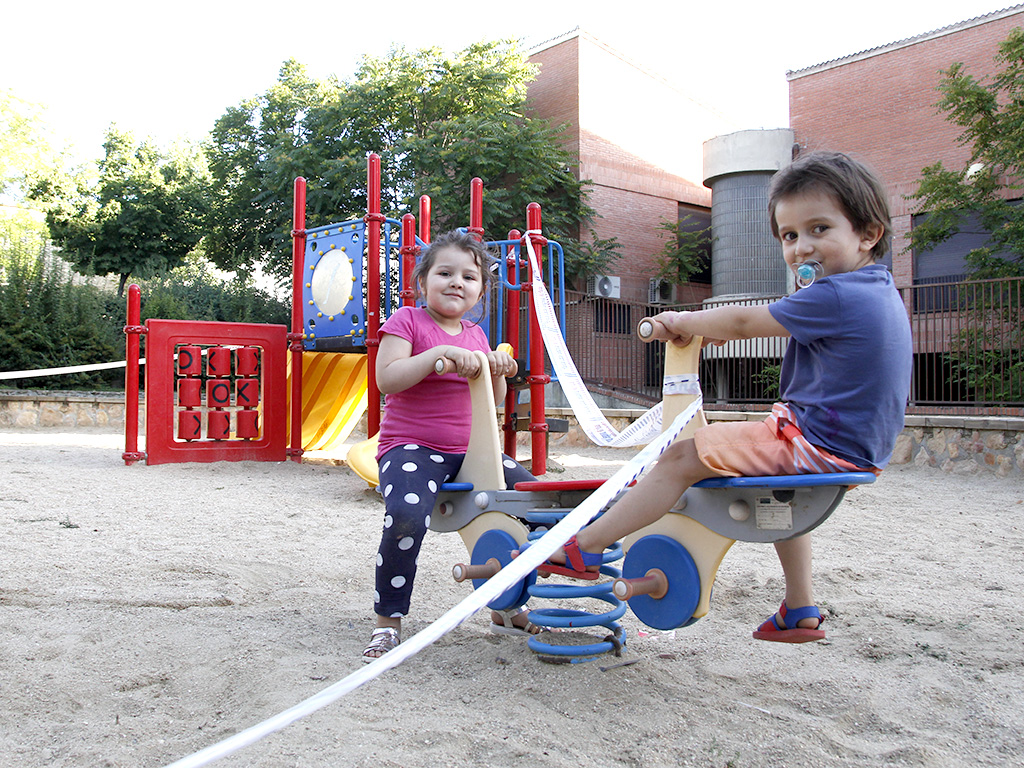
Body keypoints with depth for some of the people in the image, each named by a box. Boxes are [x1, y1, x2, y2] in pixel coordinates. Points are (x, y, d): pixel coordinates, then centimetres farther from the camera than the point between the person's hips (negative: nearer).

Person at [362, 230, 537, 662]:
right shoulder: (407, 321, -2)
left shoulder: (475, 335, 15)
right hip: (411, 447, -6)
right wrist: (439, 353, -24)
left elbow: (492, 402, 18)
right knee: (407, 516, -35)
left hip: (469, 449, 7)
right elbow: (387, 379, -17)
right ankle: (387, 624, -13)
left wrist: (497, 370, -2)